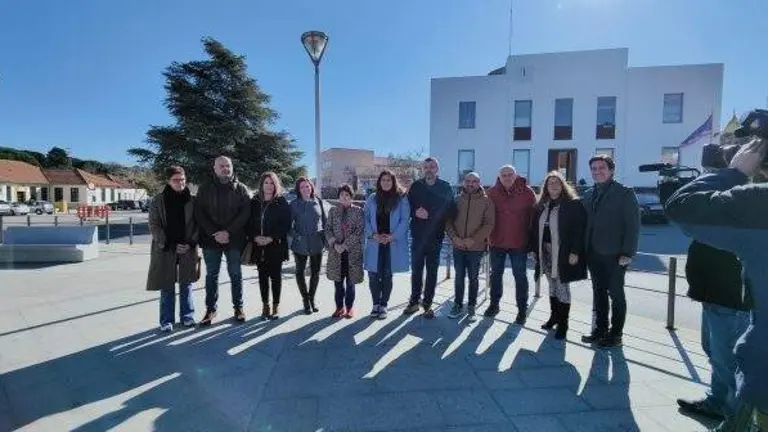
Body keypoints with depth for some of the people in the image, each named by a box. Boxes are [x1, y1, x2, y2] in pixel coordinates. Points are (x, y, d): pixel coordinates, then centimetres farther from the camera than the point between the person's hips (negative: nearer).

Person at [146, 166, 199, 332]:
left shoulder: (192, 200, 3)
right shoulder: (158, 200, -1)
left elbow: (198, 224, 4)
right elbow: (154, 226, -3)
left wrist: (191, 243, -10)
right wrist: (170, 244, -12)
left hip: (188, 249, 1)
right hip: (165, 250, -1)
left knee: (186, 284, 10)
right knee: (167, 287, 6)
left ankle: (187, 316, 22)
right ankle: (166, 320, 17)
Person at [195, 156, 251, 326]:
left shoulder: (240, 188, 2)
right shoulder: (205, 188, 5)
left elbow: (245, 212, -6)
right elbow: (199, 213, -1)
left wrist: (229, 232, -16)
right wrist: (214, 233, -13)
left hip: (235, 240, -1)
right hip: (211, 240, 1)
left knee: (236, 275, 8)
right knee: (211, 275, 9)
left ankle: (238, 307, 19)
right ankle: (210, 309, 20)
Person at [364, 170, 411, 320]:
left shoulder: (401, 198, 0)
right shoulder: (372, 198, 8)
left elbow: (405, 220, -5)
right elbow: (366, 218, 5)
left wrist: (392, 236, -15)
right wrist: (373, 234, -10)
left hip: (393, 244, -2)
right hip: (375, 243, 2)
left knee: (387, 275, 6)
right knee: (373, 274, 3)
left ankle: (383, 305, 19)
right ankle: (376, 304, 20)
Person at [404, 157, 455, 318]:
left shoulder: (445, 187, 1)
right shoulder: (416, 186, 7)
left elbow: (448, 211, -7)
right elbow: (408, 207, 7)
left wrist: (429, 214, -17)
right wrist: (416, 212, -14)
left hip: (435, 237, -1)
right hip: (418, 236, 2)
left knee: (432, 272, 7)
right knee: (416, 270, 9)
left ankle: (428, 304, 18)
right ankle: (414, 302, 22)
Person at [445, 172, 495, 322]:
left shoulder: (486, 201, -3)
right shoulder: (457, 200, 3)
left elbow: (489, 224, -8)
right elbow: (448, 220, 3)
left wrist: (473, 239, -17)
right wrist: (454, 237, -12)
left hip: (476, 247, -2)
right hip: (458, 246, 2)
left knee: (473, 278, 9)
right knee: (459, 277, 11)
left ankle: (471, 307, 22)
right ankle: (458, 305, 24)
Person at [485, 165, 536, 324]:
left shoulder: (527, 192, -6)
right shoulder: (492, 192, -3)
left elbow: (534, 216, -3)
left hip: (519, 243, -2)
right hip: (497, 241, 2)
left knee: (520, 276, 9)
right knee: (496, 274, 15)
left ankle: (522, 309, 22)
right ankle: (494, 304, 30)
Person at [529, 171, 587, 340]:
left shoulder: (573, 204, -8)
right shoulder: (541, 206, 10)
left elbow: (579, 229, -13)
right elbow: (535, 229, 10)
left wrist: (574, 252, -18)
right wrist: (534, 249, 6)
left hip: (563, 253, -6)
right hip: (545, 252, 6)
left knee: (562, 286, 2)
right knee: (552, 285, 16)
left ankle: (563, 324, 12)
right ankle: (554, 316, 30)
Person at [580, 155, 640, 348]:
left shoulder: (625, 193, -6)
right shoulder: (588, 194, 11)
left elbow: (633, 225, -11)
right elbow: (586, 222, 10)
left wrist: (627, 253, -16)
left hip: (614, 254, -5)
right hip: (593, 253, 6)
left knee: (616, 294, 6)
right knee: (598, 293, 14)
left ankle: (615, 334, 19)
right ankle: (600, 329, 26)